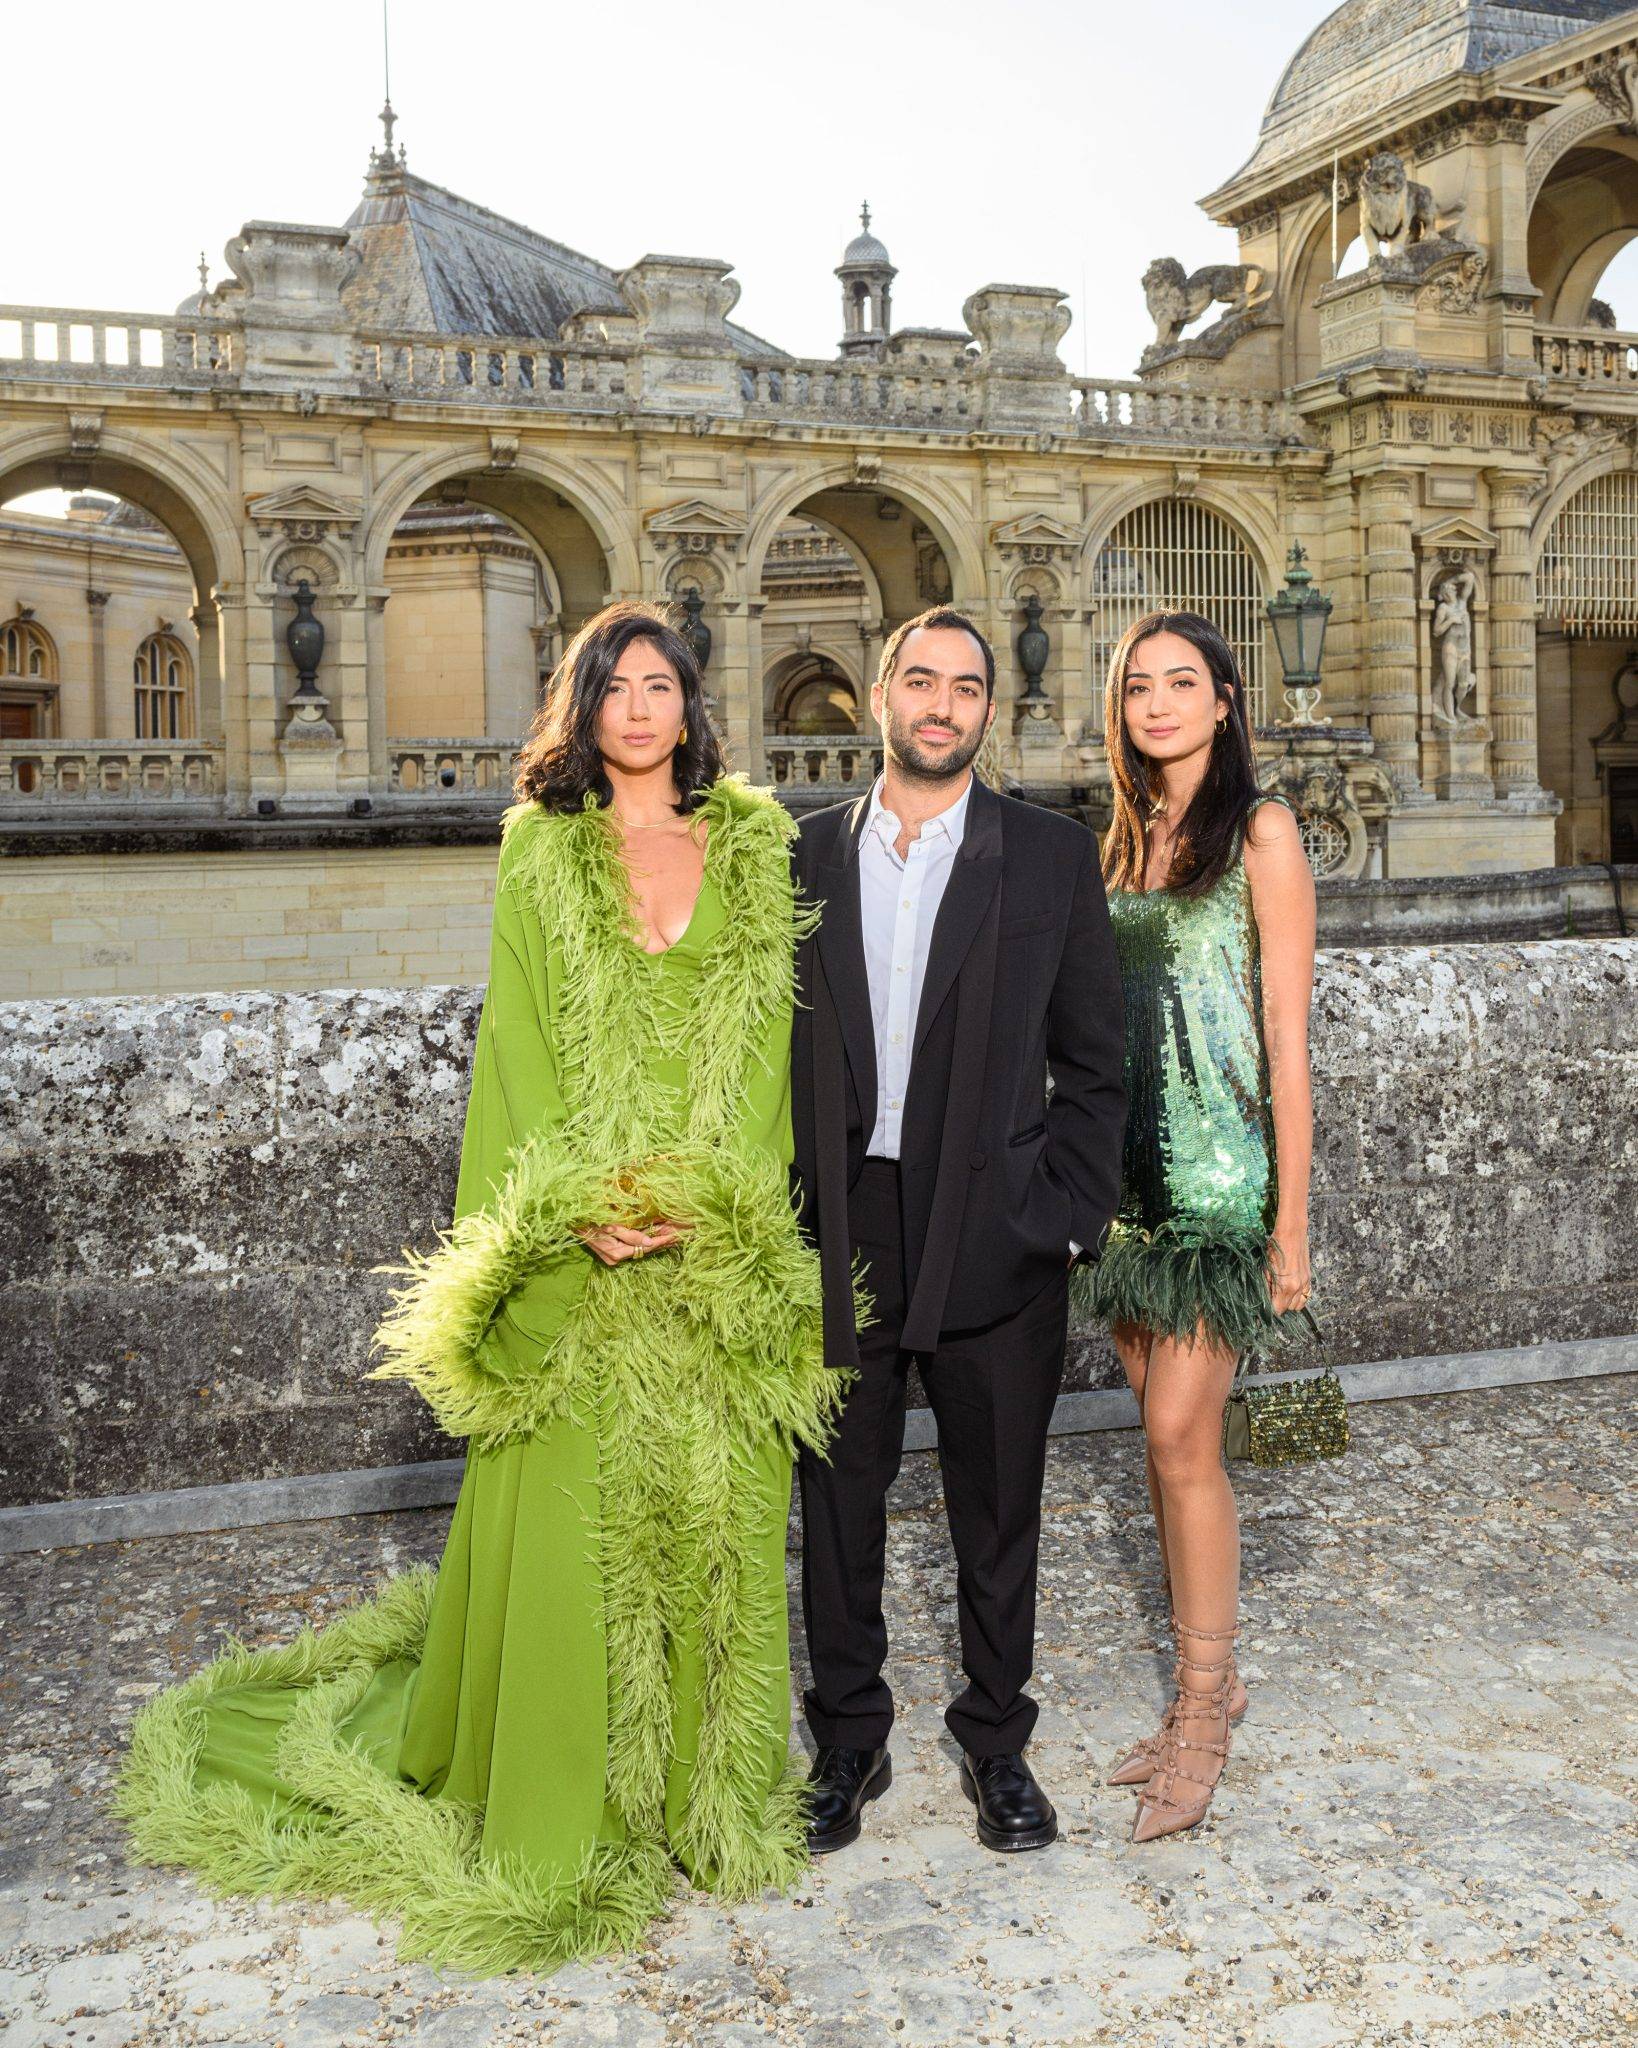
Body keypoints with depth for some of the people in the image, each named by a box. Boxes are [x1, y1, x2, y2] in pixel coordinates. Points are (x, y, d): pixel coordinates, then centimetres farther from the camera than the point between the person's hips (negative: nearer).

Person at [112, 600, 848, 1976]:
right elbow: (522, 1036, 0)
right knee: (566, 1503, 1)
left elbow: (771, 1028, 2)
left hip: (725, 1235, 1)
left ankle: (711, 1786, 23)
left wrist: (700, 1193, -10)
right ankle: (559, 1810, 17)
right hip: (577, 1231, -1)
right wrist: (585, 1200, -12)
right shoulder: (540, 844, 6)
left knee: (717, 1500, 7)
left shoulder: (759, 842, 8)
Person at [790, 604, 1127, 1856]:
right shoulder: (805, 857, 6)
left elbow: (1093, 1065, 1)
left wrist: (1072, 1224, -6)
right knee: (839, 1501, 12)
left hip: (997, 1239, -1)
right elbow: (779, 1051, 7)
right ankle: (850, 1743, 31)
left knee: (998, 1510, 12)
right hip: (841, 1235, 2)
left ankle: (998, 1742, 32)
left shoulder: (1055, 857, 1)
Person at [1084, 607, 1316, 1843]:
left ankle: (1201, 1707, 9)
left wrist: (1292, 1216, -11)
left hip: (1221, 1170, -6)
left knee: (1181, 1436, -6)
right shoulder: (1125, 841, 14)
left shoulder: (1259, 830, -4)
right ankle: (1211, 1683, 24)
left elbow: (1286, 1027, -8)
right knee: (1169, 1439, 10)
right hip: (1133, 1172, 6)